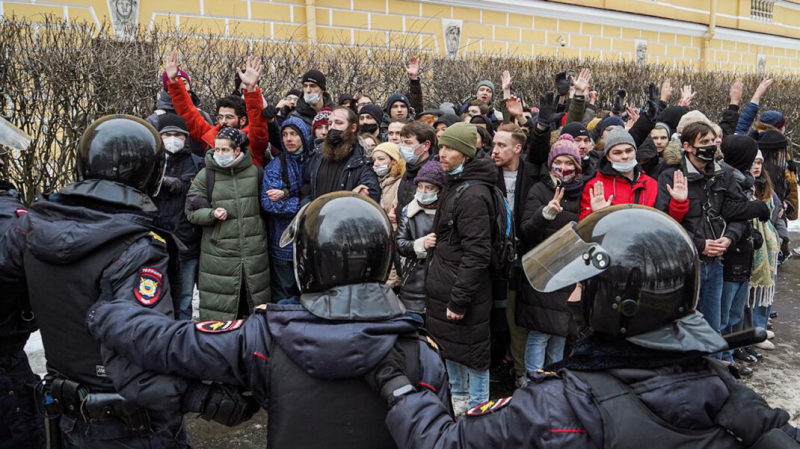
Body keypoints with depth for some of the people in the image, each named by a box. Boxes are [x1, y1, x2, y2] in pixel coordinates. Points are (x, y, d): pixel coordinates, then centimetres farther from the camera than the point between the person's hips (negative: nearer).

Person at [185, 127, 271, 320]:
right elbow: (192, 211, 0)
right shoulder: (205, 175, -2)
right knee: (219, 306, 1)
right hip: (218, 254, -2)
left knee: (256, 304, 12)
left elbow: (263, 204, 18)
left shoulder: (254, 172, 3)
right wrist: (212, 214, -16)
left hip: (253, 251, 2)